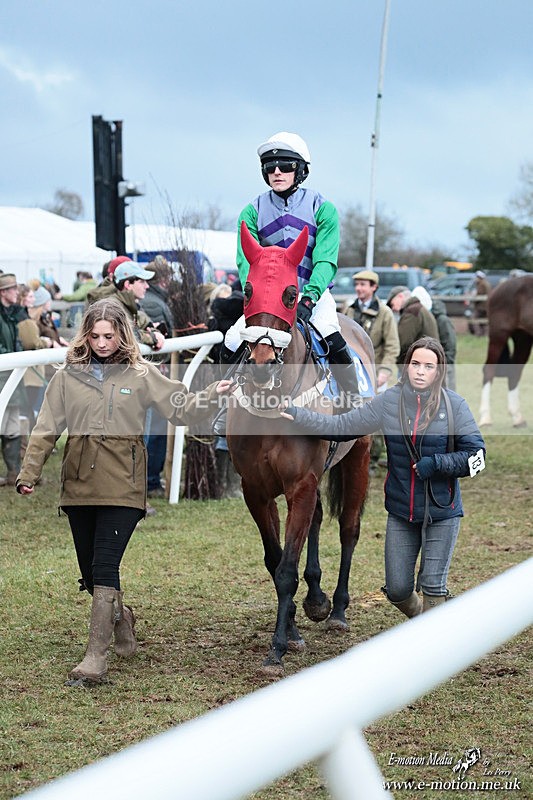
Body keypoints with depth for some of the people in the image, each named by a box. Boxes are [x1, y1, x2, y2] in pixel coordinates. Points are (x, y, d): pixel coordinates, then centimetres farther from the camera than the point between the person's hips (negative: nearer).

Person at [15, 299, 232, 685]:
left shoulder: (141, 374, 1)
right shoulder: (69, 376, 6)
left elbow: (181, 408, 3)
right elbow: (46, 429, 9)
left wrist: (211, 397, -15)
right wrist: (29, 473, 3)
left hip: (122, 483, -3)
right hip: (79, 481, 3)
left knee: (104, 566, -12)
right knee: (89, 570, 11)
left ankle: (97, 656, -11)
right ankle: (120, 617, 41)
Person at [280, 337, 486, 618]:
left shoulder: (454, 405, -8)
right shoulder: (389, 401, -3)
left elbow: (476, 455, -7)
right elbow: (341, 426, -3)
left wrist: (436, 463, -19)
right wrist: (296, 415, -11)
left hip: (442, 512, -3)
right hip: (401, 511, 3)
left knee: (433, 586, 0)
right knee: (397, 590, 8)